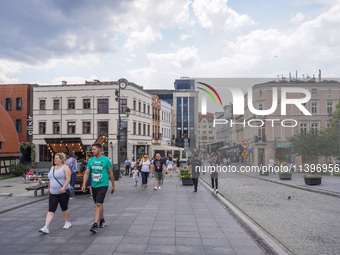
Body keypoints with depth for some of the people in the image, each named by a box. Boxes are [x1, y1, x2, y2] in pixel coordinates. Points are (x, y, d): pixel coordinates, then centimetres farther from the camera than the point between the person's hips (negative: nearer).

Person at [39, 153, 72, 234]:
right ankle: (46, 228, -8)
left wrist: (63, 188, -29)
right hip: (53, 193, 5)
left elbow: (68, 179, -16)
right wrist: (49, 189, 25)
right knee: (51, 210, -3)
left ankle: (67, 222, 30)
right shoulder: (52, 168, 14)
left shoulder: (65, 168, -6)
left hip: (63, 193, -5)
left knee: (64, 208, 9)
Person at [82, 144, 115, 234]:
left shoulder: (106, 160, -5)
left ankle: (95, 225, -15)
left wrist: (113, 185, 6)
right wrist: (84, 184, -3)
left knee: (98, 204, -14)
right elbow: (86, 173, 8)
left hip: (103, 185, -5)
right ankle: (102, 220, 35)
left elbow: (111, 173, 2)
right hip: (94, 185, 5)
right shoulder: (91, 160, 7)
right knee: (99, 204, 17)